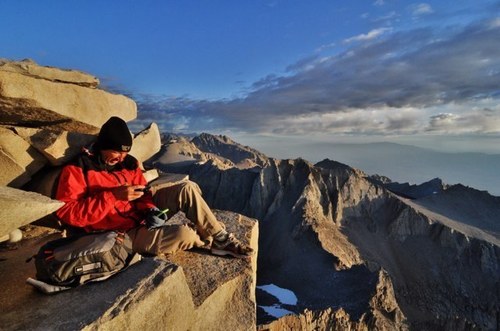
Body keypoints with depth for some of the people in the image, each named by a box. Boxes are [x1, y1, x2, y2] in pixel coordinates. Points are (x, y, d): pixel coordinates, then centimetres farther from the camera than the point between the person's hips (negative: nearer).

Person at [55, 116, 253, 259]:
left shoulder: (128, 162, 6)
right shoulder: (77, 169, -11)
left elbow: (142, 192, 10)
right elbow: (67, 213, -20)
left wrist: (150, 210, -13)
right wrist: (114, 195, -26)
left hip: (140, 216, 7)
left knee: (187, 189, -11)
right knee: (183, 234, -30)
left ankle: (221, 237, -7)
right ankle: (213, 242, 6)